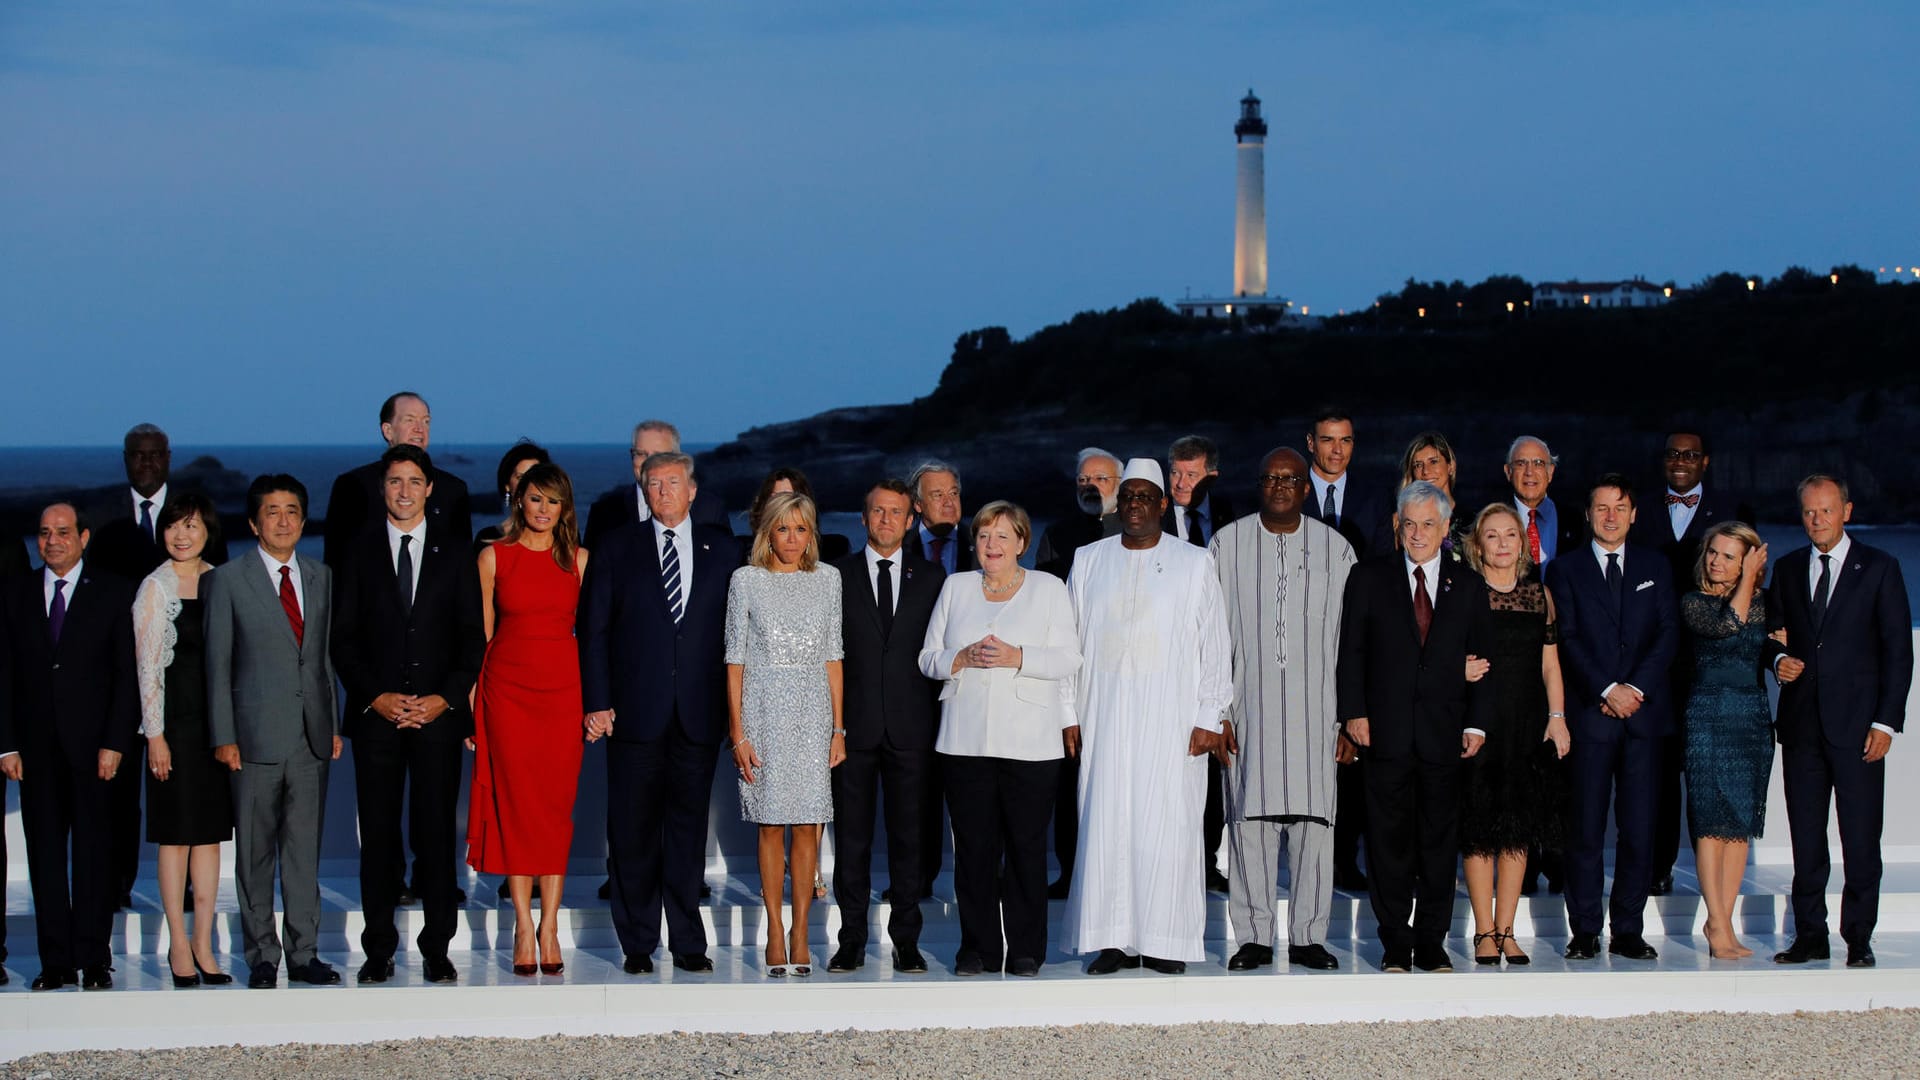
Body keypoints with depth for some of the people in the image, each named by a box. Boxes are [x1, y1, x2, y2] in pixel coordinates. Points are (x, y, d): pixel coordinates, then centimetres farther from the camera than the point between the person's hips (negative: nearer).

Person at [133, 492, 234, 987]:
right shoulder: (155, 588, -3)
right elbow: (147, 666, -5)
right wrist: (155, 734, -10)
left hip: (218, 719, 4)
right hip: (174, 720, -4)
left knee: (210, 833, 6)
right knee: (176, 834, 0)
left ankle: (203, 944, 10)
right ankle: (179, 945, 5)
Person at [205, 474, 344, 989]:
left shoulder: (320, 578, 12)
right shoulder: (228, 580, 0)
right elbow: (217, 663, -1)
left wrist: (334, 724, 10)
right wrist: (223, 736, -6)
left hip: (311, 735, 3)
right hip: (256, 735, -3)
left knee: (305, 849, 5)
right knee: (255, 851, 2)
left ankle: (304, 954, 11)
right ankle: (262, 957, 9)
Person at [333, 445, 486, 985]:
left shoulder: (455, 556, 10)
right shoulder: (358, 555, 9)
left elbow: (472, 637, 7)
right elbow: (343, 640, 6)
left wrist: (445, 698, -7)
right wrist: (377, 697, -7)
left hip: (439, 713, 0)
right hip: (376, 716, 0)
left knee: (436, 834, -2)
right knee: (378, 835, 0)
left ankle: (437, 949, 3)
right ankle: (379, 950, 5)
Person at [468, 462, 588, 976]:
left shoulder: (579, 559, 8)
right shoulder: (493, 557, 5)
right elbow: (481, 632, 6)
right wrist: (471, 702, 0)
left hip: (563, 688, 1)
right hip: (508, 689, -1)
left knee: (557, 806, -1)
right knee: (515, 803, -3)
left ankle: (549, 928, 3)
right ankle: (524, 928, -1)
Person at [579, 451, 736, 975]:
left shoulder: (721, 550, 9)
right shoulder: (618, 548, 7)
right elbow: (593, 630, 4)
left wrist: (735, 708, 2)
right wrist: (597, 702, -4)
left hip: (700, 712, 1)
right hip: (636, 711, -1)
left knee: (688, 826, 5)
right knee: (633, 831, 1)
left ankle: (688, 942, 11)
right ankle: (638, 944, 9)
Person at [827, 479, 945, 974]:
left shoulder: (931, 577, 9)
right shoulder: (837, 575, 6)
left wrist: (937, 719, 1)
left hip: (910, 727, 1)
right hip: (853, 724, -1)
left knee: (908, 836, 3)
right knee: (851, 836, 2)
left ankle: (906, 940, 9)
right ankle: (851, 940, 7)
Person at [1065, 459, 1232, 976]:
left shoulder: (1195, 564, 5)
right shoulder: (1089, 561, 11)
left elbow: (1214, 645, 4)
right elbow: (1074, 643, 12)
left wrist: (1209, 718, -3)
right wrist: (1070, 714, 5)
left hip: (1171, 720, -2)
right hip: (1105, 718, 2)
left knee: (1167, 823, -4)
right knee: (1106, 822, -2)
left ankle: (1166, 942, 2)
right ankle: (1114, 940, 3)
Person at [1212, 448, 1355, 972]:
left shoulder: (1335, 548, 7)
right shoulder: (1228, 544, 5)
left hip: (1314, 706, 1)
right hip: (1248, 705, 0)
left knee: (1314, 816, -2)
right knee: (1250, 817, -1)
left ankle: (1307, 935, 5)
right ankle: (1254, 936, 5)